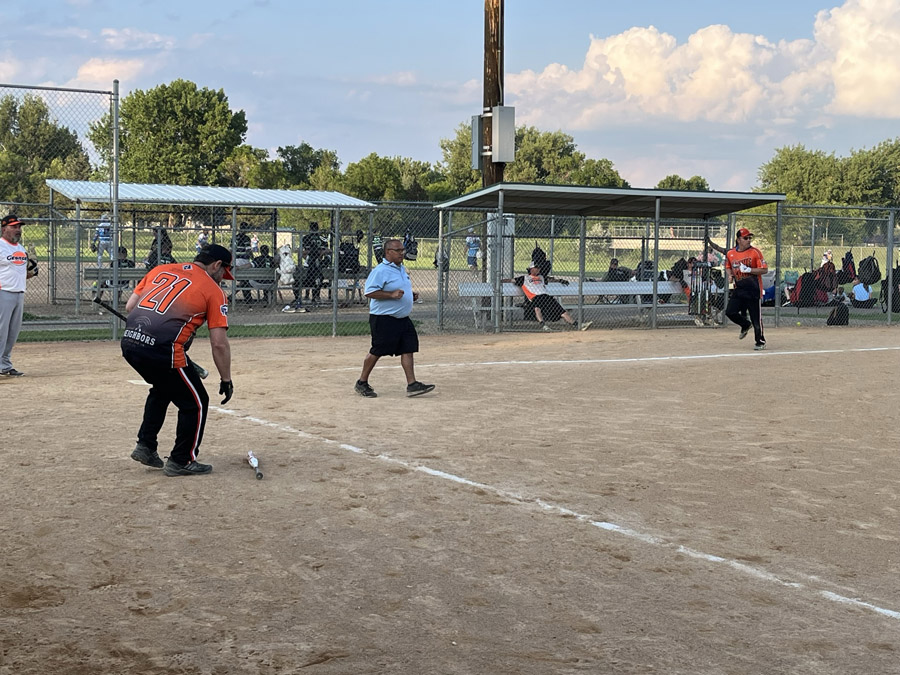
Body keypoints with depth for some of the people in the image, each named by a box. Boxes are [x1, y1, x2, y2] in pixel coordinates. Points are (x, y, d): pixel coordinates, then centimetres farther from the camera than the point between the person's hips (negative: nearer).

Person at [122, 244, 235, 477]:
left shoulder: (161, 270, 21)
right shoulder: (213, 290, 5)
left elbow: (129, 306, 17)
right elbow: (219, 344, 0)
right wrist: (226, 380, 8)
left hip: (129, 342, 7)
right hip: (163, 349, -7)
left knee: (162, 388, 33)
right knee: (195, 403, 12)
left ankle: (145, 446, 34)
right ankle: (181, 461, 17)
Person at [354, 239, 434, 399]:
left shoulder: (402, 269, 14)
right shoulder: (380, 271, -15)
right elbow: (369, 292, -22)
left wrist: (411, 295, 9)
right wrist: (392, 294, -27)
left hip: (403, 318, 8)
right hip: (383, 318, -8)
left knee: (408, 349, 0)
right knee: (377, 351, 0)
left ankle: (412, 384, 0)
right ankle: (362, 383, 15)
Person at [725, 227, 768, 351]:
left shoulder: (755, 252, -7)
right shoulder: (730, 254, 6)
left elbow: (764, 270, -9)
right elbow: (728, 267, 24)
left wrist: (749, 270, -19)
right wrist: (730, 275, 3)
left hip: (753, 290, -5)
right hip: (739, 289, 5)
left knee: (756, 317, -2)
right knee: (730, 312, -3)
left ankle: (760, 342, 12)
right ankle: (746, 325, 26)